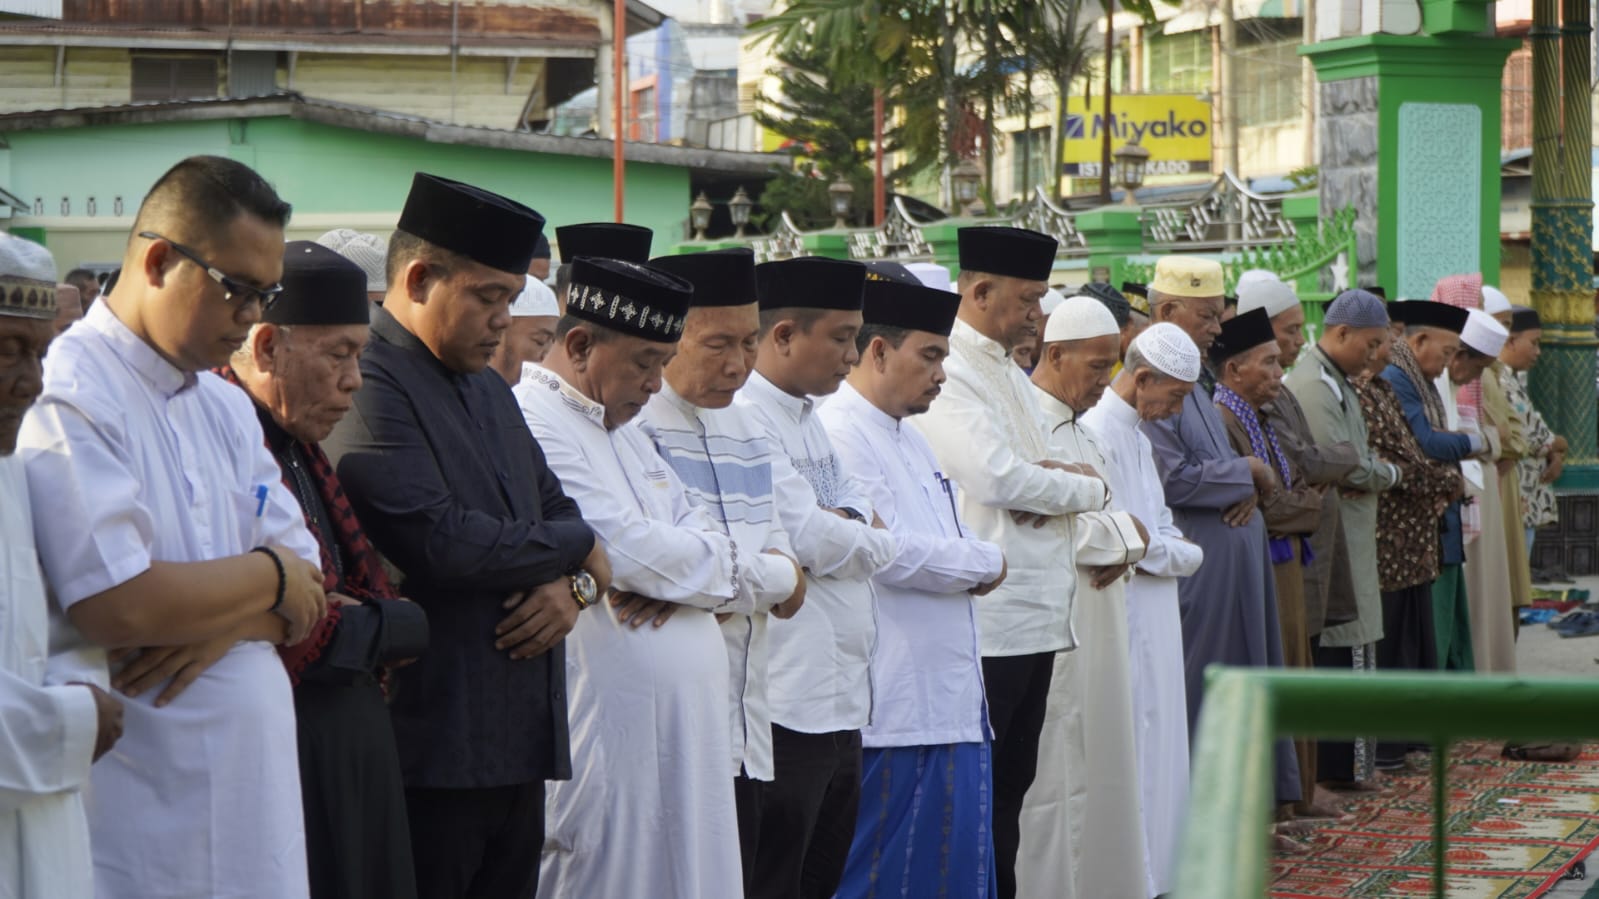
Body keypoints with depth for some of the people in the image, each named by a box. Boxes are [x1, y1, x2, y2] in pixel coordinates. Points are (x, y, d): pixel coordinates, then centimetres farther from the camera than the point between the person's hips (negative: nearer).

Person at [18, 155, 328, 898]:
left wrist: (210, 625, -12)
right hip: (140, 800, -7)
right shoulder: (70, 397, -12)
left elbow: (306, 597, 9)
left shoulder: (226, 406, 16)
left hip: (256, 779, 8)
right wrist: (269, 576, -7)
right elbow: (120, 609, -22)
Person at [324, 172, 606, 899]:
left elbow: (556, 506, 22)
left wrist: (573, 584, -2)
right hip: (433, 750, -9)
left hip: (519, 745, 9)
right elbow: (441, 544, -23)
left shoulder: (489, 390, 20)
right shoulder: (368, 390, -13)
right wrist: (576, 548, -6)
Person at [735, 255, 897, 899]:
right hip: (788, 701, -10)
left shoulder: (807, 417, 17)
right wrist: (870, 538, 0)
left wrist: (848, 527, -10)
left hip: (839, 696, 10)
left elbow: (865, 514, 13)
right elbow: (812, 544, -19)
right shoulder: (744, 419, -15)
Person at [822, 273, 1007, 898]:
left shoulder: (911, 441, 20)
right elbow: (887, 552, -20)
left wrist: (973, 566, 0)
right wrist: (985, 564, -6)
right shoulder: (839, 433, -12)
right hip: (893, 702, -10)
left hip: (948, 699, 10)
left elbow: (946, 542, 23)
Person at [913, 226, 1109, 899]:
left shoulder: (1012, 375, 19)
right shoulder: (947, 375, -12)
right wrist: (1088, 489, -4)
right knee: (976, 789, -4)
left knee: (1012, 781, 12)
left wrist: (1054, 482, -6)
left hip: (1037, 612, 9)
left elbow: (1037, 472, 20)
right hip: (987, 616, -9)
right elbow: (999, 479, -21)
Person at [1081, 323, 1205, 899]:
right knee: (1135, 748, -6)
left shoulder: (1136, 434, 16)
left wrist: (1167, 547, 0)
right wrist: (1177, 553, -5)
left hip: (1155, 620, 10)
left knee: (1160, 742, 13)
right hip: (1124, 622, -10)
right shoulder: (1099, 434, -16)